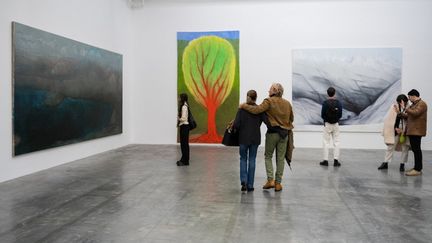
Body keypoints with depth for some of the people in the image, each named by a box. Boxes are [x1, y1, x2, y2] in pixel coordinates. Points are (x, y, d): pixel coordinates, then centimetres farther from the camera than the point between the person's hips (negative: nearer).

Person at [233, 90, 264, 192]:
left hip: (243, 138, -1)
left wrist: (233, 127, 8)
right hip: (255, 138, 1)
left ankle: (243, 181, -3)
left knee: (243, 159, 13)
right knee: (252, 160, 9)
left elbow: (236, 124, -13)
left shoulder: (242, 109, -7)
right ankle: (250, 185, 10)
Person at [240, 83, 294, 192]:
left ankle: (270, 180, 0)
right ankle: (278, 183, 12)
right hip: (284, 133, 4)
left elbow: (256, 110, -21)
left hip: (272, 132, -4)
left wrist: (244, 106, -10)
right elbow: (291, 118, 16)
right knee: (280, 158, 8)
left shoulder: (269, 101, -9)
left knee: (268, 156, 11)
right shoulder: (287, 103, 8)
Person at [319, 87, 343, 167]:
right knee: (336, 142, 9)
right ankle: (336, 160, 7)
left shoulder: (325, 103, -12)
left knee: (326, 142, 5)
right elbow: (340, 115, -3)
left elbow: (322, 115, -9)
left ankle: (325, 160, 7)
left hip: (327, 124, -2)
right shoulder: (338, 103, -5)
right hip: (336, 124, 2)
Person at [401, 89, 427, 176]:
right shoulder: (414, 104, 20)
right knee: (414, 149, 12)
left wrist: (406, 109, -16)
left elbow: (415, 113, -24)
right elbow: (409, 116, 24)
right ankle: (417, 167, 19)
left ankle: (418, 170, -6)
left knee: (416, 149, -8)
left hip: (417, 130, -9)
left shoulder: (422, 104, -9)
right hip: (412, 130, 9)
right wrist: (401, 114, 12)